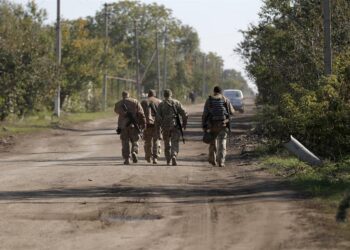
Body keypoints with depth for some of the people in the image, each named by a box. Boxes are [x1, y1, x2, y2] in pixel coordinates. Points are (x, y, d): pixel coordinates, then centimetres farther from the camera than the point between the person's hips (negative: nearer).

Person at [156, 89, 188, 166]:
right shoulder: (176, 103, 3)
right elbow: (184, 114, -1)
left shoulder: (161, 104, 2)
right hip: (175, 126, -1)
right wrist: (184, 123, 10)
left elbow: (158, 117, -5)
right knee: (175, 143, 0)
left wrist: (158, 125, 8)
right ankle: (174, 157, -24)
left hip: (165, 126, 1)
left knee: (167, 144, 14)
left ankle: (168, 161, 18)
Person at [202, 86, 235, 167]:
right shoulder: (225, 100, 2)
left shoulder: (209, 100, 2)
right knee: (222, 143, 1)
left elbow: (205, 114, -3)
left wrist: (204, 126, 0)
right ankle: (221, 161, -8)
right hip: (223, 124, -1)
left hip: (212, 124, 1)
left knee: (213, 142, 17)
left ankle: (212, 160, 25)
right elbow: (232, 111, 9)